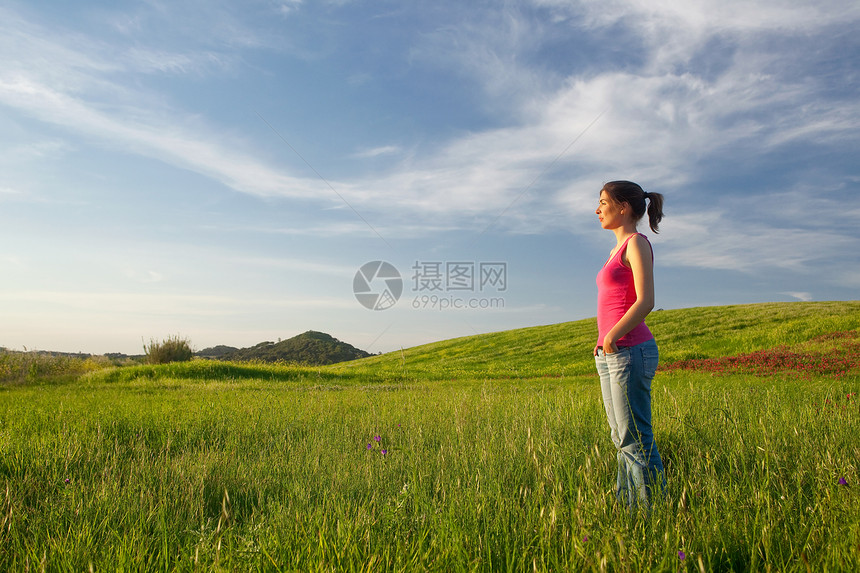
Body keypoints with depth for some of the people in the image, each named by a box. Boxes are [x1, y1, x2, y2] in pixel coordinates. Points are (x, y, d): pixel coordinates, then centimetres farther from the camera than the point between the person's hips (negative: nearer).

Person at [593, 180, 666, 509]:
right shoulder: (618, 250, 20)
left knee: (636, 441, -5)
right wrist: (603, 344, 11)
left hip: (630, 351, -9)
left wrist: (612, 337, -19)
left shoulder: (637, 243, -5)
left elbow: (646, 302, -16)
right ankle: (627, 507, 18)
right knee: (622, 440, 11)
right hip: (610, 355, 9)